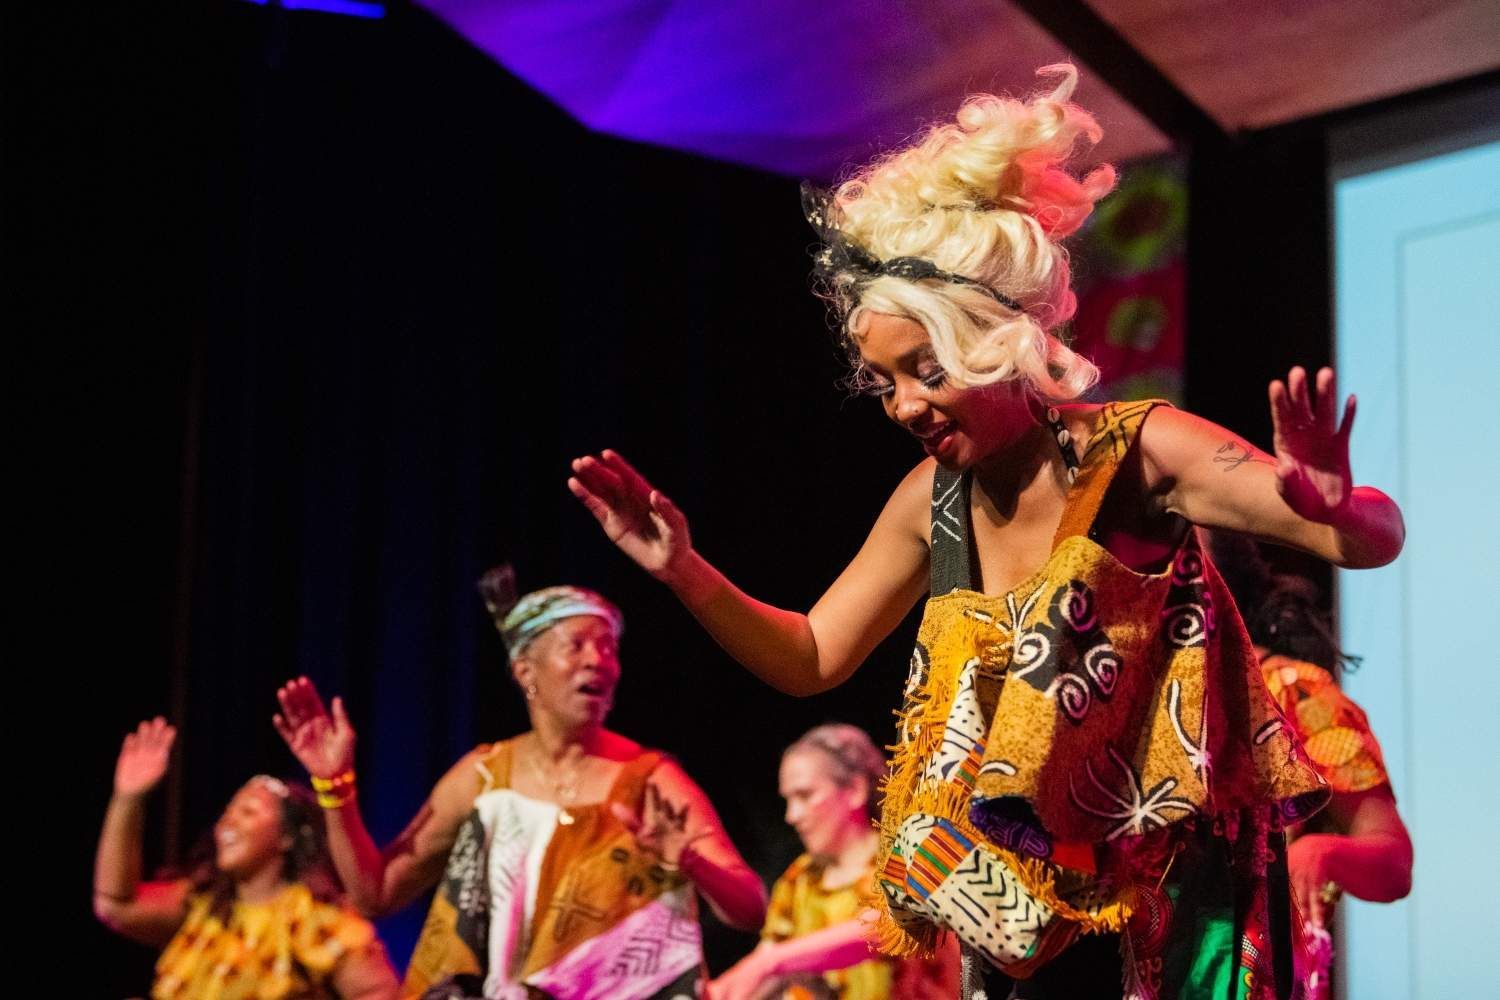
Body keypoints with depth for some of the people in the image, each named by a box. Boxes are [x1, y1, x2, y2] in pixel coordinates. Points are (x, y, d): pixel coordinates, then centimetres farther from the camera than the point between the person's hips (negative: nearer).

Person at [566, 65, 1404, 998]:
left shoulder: (1137, 451, -15)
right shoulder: (932, 500, 1)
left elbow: (1377, 541, -19)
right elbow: (810, 659, 10)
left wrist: (1332, 507, -43)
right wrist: (683, 570, -6)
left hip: (1179, 895, -4)